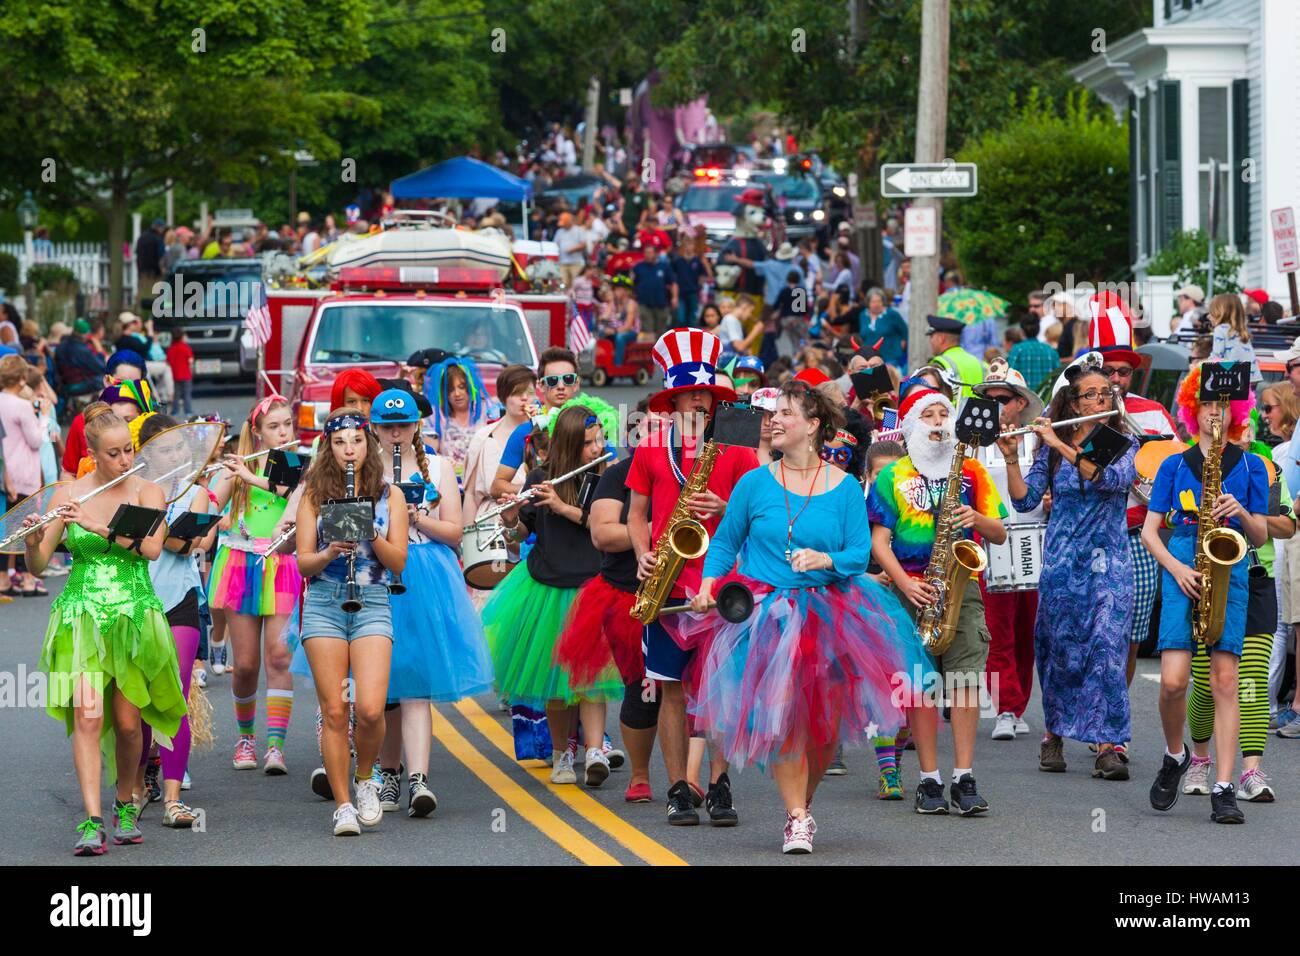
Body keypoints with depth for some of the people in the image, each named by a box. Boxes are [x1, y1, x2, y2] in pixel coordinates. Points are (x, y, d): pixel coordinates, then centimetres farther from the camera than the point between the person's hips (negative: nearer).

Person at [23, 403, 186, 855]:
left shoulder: (148, 492, 1)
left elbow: (152, 548, -16)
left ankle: (124, 806, 29)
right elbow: (38, 566, 1)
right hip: (82, 614, -1)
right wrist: (33, 540, -20)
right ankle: (92, 822, -18)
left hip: (135, 615, 1)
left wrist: (100, 525, -24)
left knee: (127, 723, 5)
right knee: (87, 716, -14)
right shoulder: (68, 496, 2)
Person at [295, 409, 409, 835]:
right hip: (323, 604, 0)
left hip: (372, 604, 0)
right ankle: (343, 805, 6)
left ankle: (365, 778, 12)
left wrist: (370, 534, -12)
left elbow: (398, 561, 4)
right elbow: (303, 561, 4)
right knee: (334, 712, -3)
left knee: (369, 709, -15)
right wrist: (331, 552, -17)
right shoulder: (314, 494, 7)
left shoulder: (389, 495, 8)